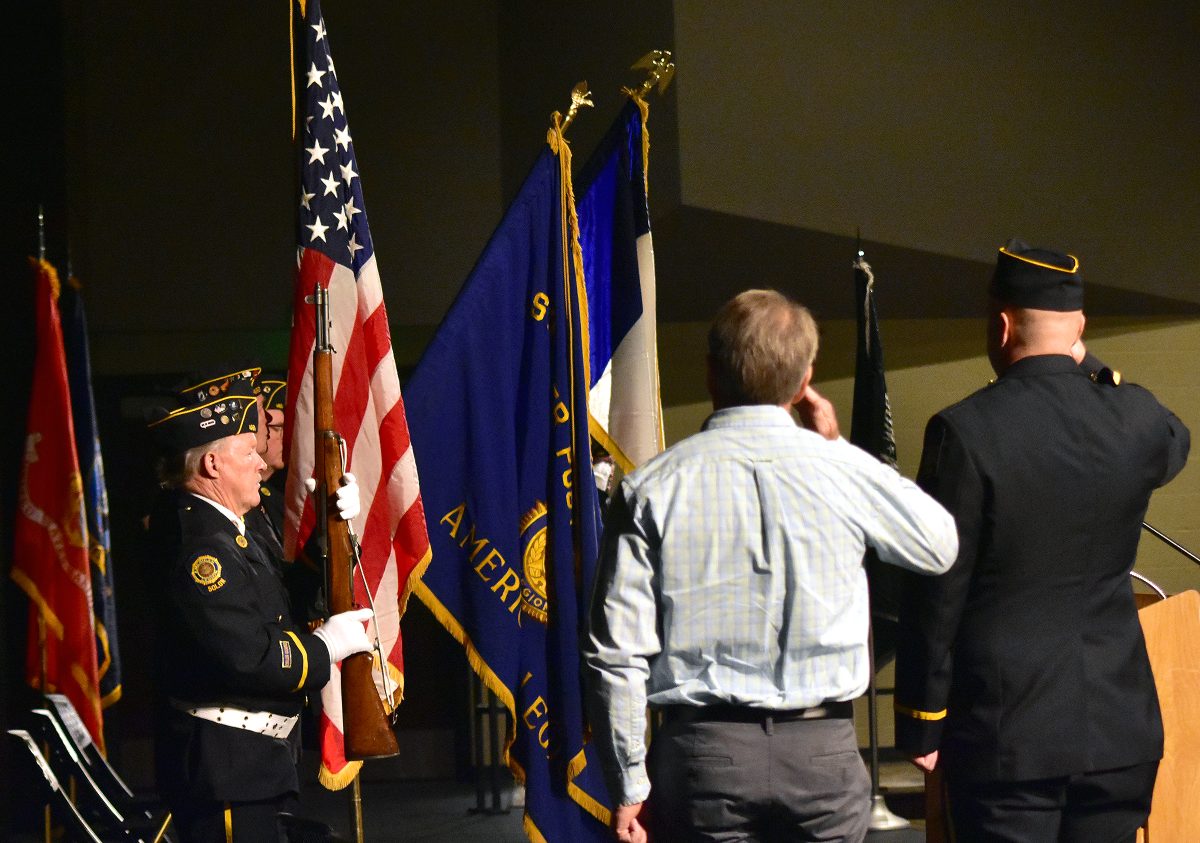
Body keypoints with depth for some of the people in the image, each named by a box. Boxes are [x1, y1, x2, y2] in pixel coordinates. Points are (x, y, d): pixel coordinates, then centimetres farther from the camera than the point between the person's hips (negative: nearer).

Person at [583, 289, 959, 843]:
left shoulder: (652, 489, -4)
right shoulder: (844, 471, -3)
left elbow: (616, 652, -6)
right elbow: (940, 546, 16)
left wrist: (630, 786, 4)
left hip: (702, 752, 0)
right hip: (823, 753, 1)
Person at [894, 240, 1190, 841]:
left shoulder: (966, 430, -13)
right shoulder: (1136, 418, -2)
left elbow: (936, 593, -11)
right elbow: (1175, 444, 26)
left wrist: (920, 725, -2)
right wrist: (1089, 367, 19)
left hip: (1006, 735, -4)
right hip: (1120, 727, 4)